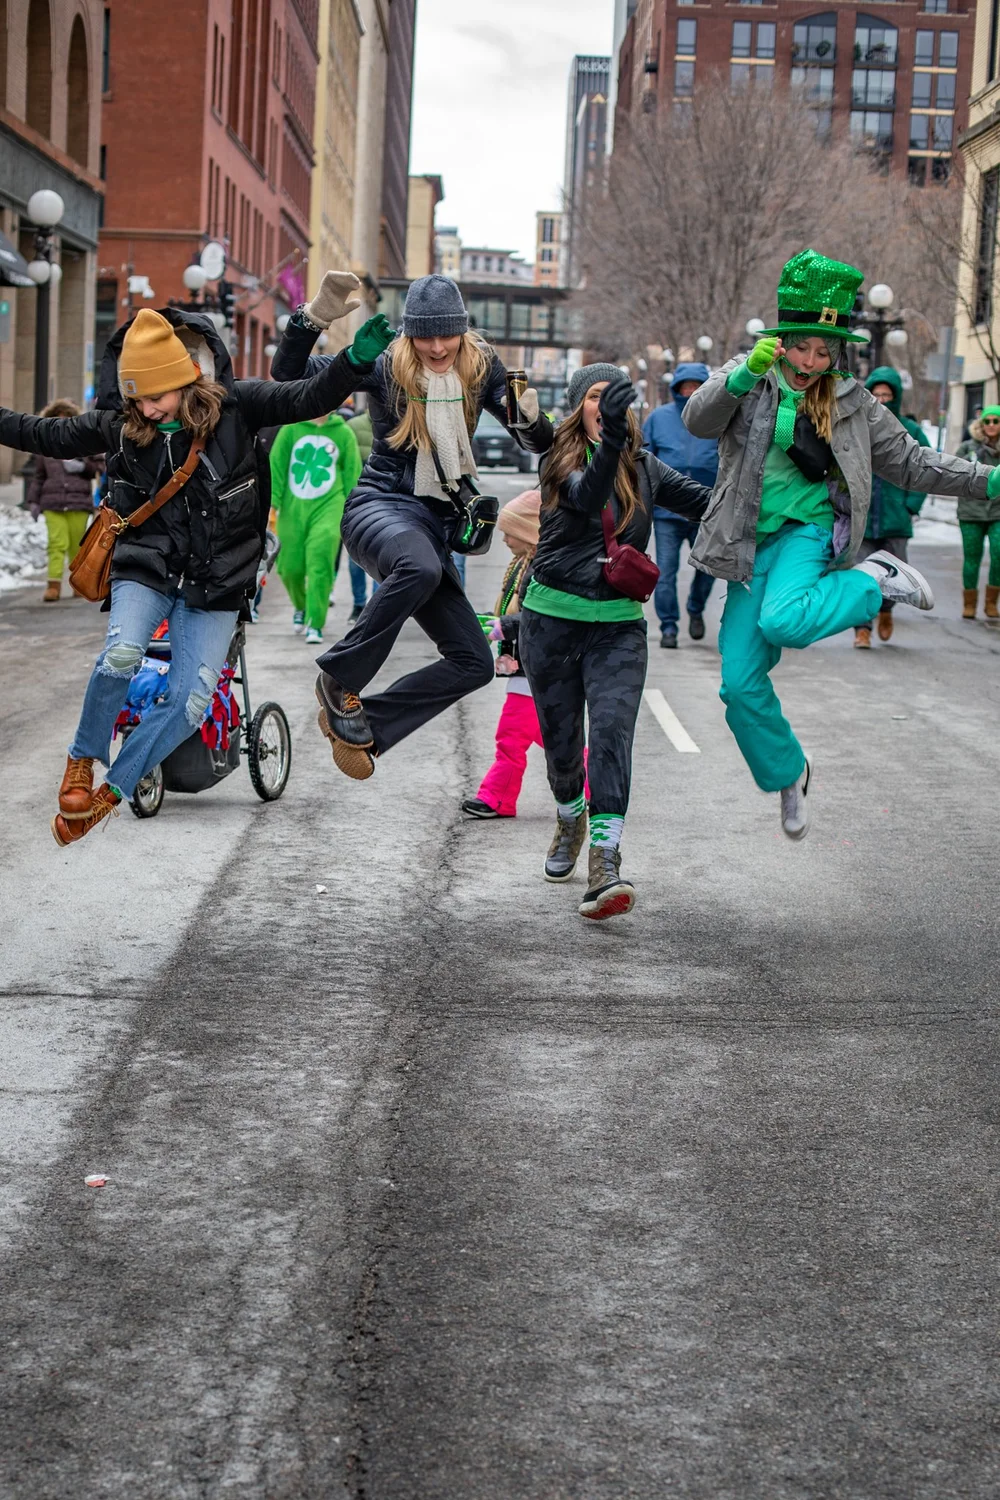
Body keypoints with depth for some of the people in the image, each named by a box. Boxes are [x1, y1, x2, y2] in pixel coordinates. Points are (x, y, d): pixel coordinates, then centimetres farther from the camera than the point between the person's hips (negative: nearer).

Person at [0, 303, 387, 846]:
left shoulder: (234, 407, -9)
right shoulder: (118, 424, -3)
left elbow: (307, 398, -18)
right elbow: (47, 435, 9)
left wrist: (356, 360, -34)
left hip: (215, 582, 0)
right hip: (145, 568, 0)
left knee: (190, 702, -8)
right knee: (121, 653, -28)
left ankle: (108, 794, 7)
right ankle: (82, 761, -4)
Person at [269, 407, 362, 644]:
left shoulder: (344, 433, 3)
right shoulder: (292, 428, 3)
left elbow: (352, 473, 9)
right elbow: (276, 465, 4)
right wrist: (272, 501, -4)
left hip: (328, 506, -1)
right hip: (293, 507, 1)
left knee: (320, 567, -13)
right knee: (290, 567, 5)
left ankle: (315, 624, -8)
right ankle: (300, 606, 35)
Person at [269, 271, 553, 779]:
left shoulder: (481, 369, 4)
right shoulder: (385, 367, -6)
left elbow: (541, 444, 5)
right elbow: (288, 373, -9)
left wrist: (530, 419, -18)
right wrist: (315, 317, -25)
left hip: (437, 524, 6)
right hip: (381, 506, -6)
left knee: (474, 663, -2)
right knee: (420, 567, -42)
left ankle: (363, 727, 5)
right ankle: (339, 681, -23)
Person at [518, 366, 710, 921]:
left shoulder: (645, 469, 7)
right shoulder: (560, 463, -4)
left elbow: (710, 504, 11)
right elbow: (588, 496, -26)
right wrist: (611, 442, -44)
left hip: (618, 626, 1)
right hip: (552, 620, -1)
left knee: (611, 732, -18)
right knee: (561, 742, 9)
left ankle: (605, 867, -27)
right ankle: (570, 821, 42)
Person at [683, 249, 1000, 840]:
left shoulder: (851, 403, 3)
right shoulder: (751, 380, 0)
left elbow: (910, 462, 9)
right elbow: (700, 419, -16)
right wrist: (746, 375, -33)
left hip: (809, 532, -2)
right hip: (752, 546, 2)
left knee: (782, 621, -34)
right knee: (741, 685, 0)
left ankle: (877, 579, -9)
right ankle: (788, 774, 23)